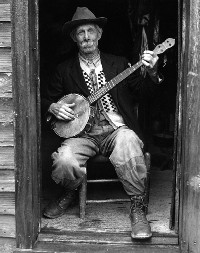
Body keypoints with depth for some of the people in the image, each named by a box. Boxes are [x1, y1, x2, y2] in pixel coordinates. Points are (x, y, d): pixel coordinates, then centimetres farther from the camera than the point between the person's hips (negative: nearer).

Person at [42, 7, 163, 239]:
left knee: (128, 143, -37)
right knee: (64, 161, -30)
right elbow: (47, 100, 16)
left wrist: (152, 73, -13)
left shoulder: (119, 64, 12)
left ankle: (137, 208, -18)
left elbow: (143, 95, 6)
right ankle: (69, 195, 7)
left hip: (117, 130, 0)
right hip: (83, 133, 1)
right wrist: (53, 108, -7)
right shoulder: (65, 70, 11)